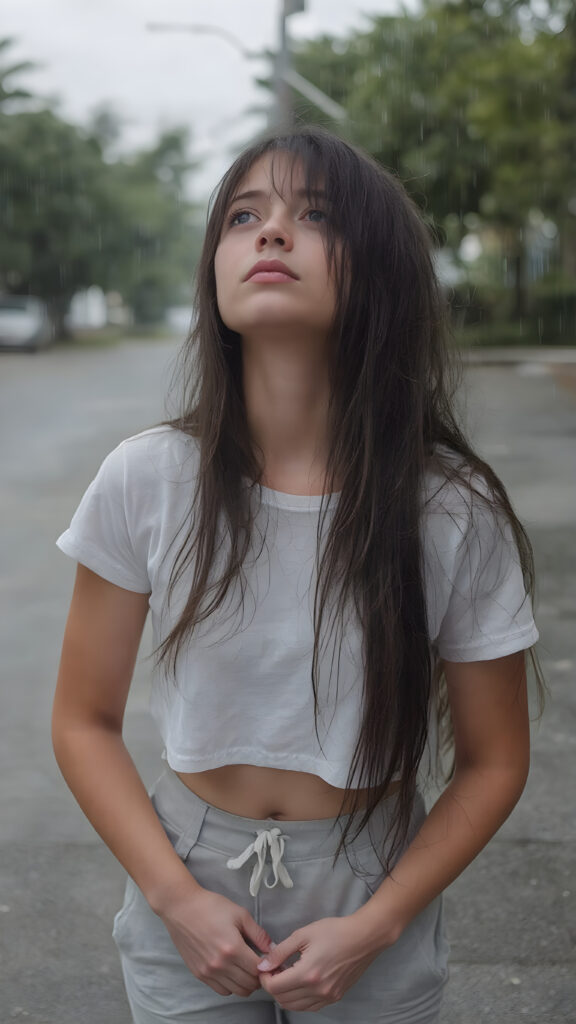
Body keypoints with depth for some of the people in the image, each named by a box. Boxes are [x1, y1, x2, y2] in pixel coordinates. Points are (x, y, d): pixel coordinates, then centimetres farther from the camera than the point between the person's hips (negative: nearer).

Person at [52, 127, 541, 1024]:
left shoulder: (455, 512, -16)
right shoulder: (145, 482, -13)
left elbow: (494, 762, -6)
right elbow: (85, 722, -4)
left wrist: (374, 926, -13)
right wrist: (175, 896, -12)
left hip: (375, 896, 0)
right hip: (188, 904, 1)